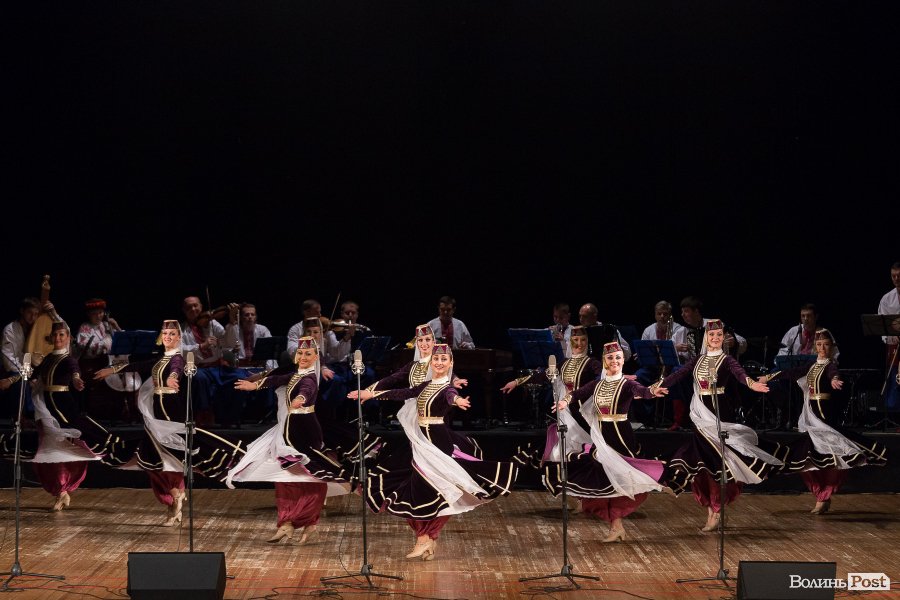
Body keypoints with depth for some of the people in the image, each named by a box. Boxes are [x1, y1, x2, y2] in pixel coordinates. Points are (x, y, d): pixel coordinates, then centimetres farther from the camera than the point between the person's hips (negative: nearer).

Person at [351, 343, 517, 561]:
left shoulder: (448, 387, -11)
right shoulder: (426, 385, 11)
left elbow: (450, 394, -34)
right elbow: (405, 393, 23)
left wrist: (456, 400, -59)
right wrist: (373, 395, 29)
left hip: (437, 441, -8)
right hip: (421, 440, 8)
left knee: (425, 487, -9)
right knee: (419, 488, 8)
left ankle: (424, 538, -1)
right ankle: (428, 539, 13)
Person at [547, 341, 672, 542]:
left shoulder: (626, 384, -6)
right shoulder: (596, 384, 8)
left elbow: (640, 390, -27)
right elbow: (578, 393, -5)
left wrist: (652, 392, -50)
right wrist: (565, 400, -26)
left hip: (620, 437, -5)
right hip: (601, 436, 5)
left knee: (615, 479, -6)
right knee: (604, 481, 6)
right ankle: (616, 526, 14)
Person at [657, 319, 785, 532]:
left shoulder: (727, 360, -4)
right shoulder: (698, 359, 11)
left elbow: (738, 372, -23)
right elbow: (678, 374, 6)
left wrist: (751, 383, -44)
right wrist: (656, 387, -4)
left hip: (721, 414, -5)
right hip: (701, 415, 5)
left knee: (716, 460, -5)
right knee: (702, 462, 4)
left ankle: (716, 511, 2)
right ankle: (711, 509, 13)